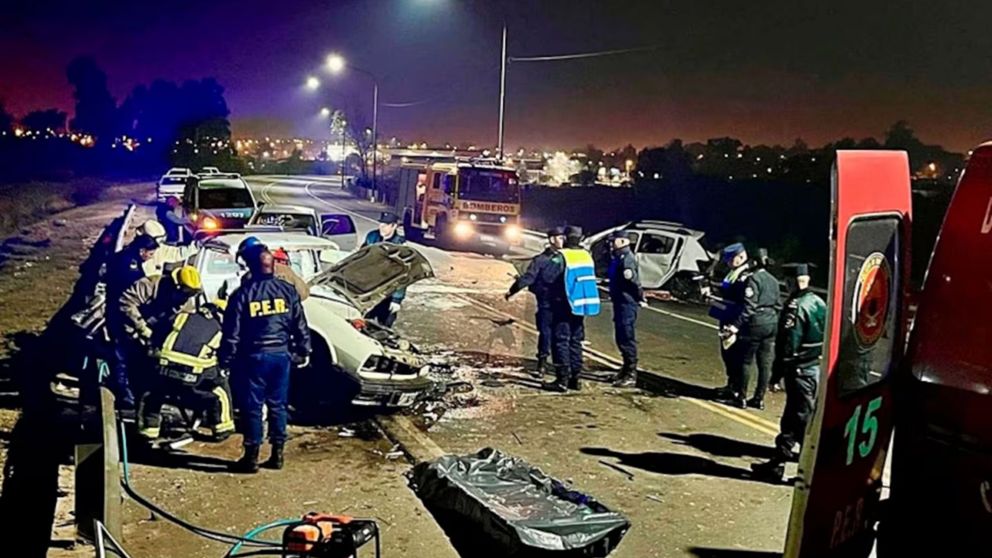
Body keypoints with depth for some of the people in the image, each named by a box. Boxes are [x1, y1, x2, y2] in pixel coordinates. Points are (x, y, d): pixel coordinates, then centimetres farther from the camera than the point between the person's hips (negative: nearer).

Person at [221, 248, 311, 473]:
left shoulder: (242, 294, -6)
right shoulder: (288, 291, 2)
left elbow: (232, 332, -6)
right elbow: (300, 326, 6)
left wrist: (226, 359, 2)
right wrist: (303, 351, 15)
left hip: (254, 356, -3)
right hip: (281, 355, 3)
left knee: (252, 406, 4)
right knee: (278, 405, 11)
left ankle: (251, 457, 9)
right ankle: (277, 454, 16)